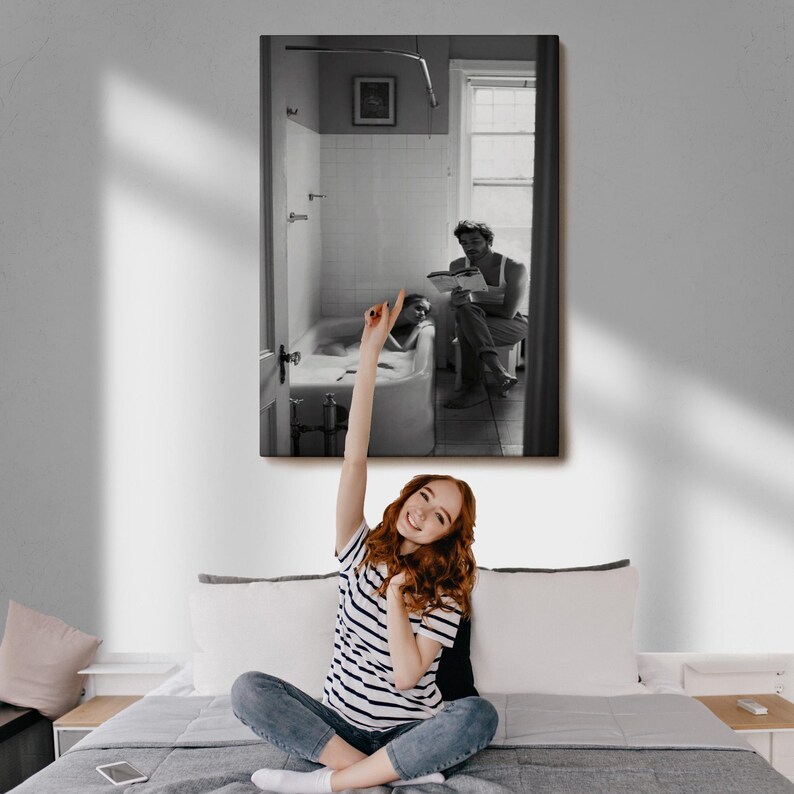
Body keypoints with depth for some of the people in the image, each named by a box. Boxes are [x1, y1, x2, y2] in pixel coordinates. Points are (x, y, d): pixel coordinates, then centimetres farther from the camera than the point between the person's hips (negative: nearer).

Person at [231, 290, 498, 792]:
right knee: (248, 689, -23)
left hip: (410, 729, -1)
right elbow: (354, 460, -16)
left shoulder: (445, 594, -5)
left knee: (479, 716, -32)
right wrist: (370, 354, -24)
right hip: (340, 722, 2)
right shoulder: (361, 551, -2)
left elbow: (407, 676, -18)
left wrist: (395, 594, -19)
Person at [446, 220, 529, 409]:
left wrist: (468, 304, -19)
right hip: (480, 322, 4)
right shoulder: (458, 266, -1)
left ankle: (475, 388, -36)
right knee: (464, 311, -34)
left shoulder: (514, 268, -16)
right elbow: (454, 304, -1)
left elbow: (508, 312, -21)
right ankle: (500, 372, -45)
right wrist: (455, 302, -28)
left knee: (464, 327, -33)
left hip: (513, 325, -4)